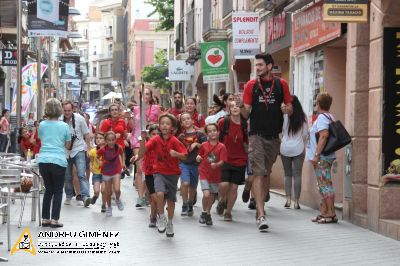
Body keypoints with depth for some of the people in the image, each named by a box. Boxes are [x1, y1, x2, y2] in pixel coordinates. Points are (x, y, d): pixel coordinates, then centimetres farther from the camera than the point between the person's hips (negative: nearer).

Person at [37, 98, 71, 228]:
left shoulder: (42, 125, 7)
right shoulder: (64, 126, 0)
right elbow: (67, 145, 11)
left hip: (43, 160, 3)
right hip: (58, 161, -3)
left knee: (49, 189, 16)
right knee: (58, 191, 7)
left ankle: (45, 218, 15)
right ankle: (54, 219, 0)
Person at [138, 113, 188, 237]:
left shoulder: (174, 141, -10)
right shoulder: (155, 140, -7)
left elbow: (184, 156, -8)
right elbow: (141, 154, -12)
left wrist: (176, 154, -28)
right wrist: (143, 139, -25)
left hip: (172, 173, 1)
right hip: (159, 172, -1)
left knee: (171, 200, 9)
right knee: (160, 194, -26)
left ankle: (169, 223, 33)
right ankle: (161, 218, -2)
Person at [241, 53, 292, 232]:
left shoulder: (281, 84, 5)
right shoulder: (252, 85, 3)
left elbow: (289, 107, 11)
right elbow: (246, 113, 1)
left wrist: (286, 109, -11)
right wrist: (240, 107, -20)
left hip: (274, 135, 2)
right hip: (256, 135, -2)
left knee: (267, 173, 13)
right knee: (258, 173, -11)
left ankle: (260, 208, 27)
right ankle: (261, 215, -17)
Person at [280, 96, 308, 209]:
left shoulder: (285, 116, -7)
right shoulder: (303, 117, -2)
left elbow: (281, 132, 0)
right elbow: (305, 134, 4)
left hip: (285, 148, 0)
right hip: (298, 149, 0)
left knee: (287, 174, 10)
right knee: (297, 175, 2)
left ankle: (288, 199, 2)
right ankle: (296, 201, 0)